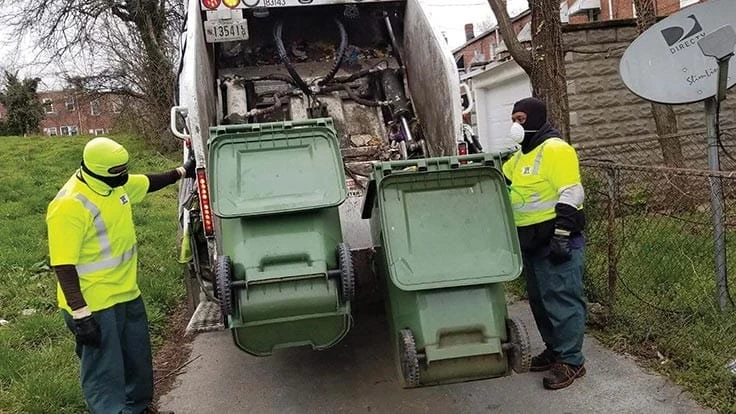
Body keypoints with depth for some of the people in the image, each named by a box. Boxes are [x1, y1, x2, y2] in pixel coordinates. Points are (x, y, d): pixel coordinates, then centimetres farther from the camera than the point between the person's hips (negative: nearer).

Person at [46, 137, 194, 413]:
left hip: (128, 295, 9)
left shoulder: (116, 184, 1)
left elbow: (148, 183, 24)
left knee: (138, 362, 24)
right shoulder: (69, 206, -25)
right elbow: (63, 265, -25)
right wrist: (80, 314, -27)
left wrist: (182, 172, 31)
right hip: (95, 306, -9)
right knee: (105, 374, 2)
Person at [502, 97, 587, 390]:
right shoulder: (520, 157, 16)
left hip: (556, 239, -10)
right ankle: (554, 349, 30)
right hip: (531, 240, 10)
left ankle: (571, 361, 5)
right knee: (539, 299, 17)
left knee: (561, 299, -4)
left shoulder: (555, 149, -13)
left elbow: (571, 195, -19)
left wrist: (561, 236, -23)